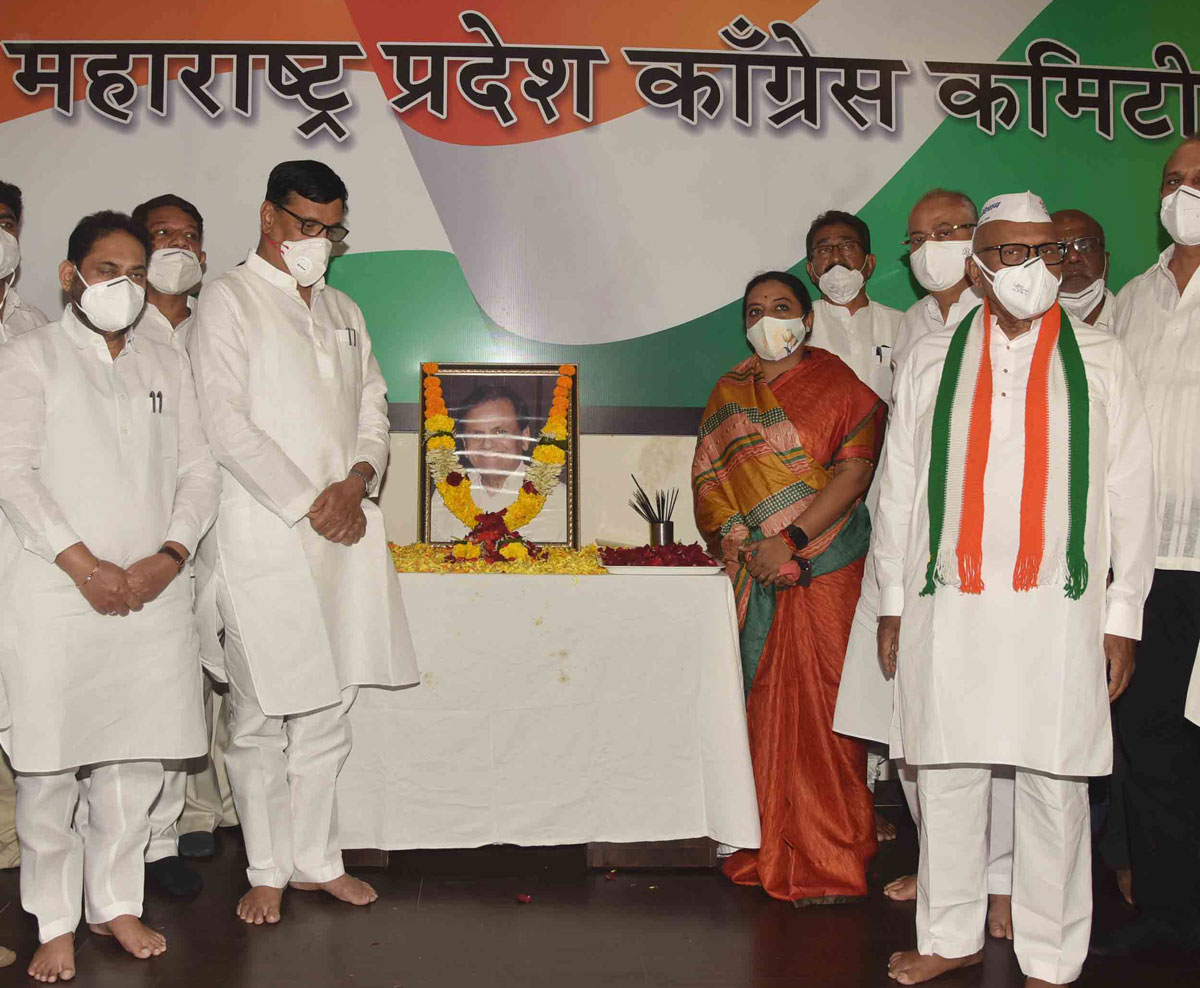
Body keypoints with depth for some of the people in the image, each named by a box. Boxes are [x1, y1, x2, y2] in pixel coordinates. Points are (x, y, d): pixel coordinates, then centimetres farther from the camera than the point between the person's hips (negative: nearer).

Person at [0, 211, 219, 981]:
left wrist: (170, 556, -6)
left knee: (136, 760, 8)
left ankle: (117, 902, 23)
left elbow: (199, 471, 11)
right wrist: (84, 564, -14)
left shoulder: (168, 366, 17)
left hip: (154, 591, 4)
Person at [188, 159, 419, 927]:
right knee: (263, 715, 0)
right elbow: (225, 421, -10)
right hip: (263, 535, -6)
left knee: (328, 707, 10)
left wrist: (357, 482, -4)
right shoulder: (229, 300, 0)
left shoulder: (343, 311, 20)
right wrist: (307, 503, -12)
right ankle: (267, 872, 13)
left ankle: (316, 859, 21)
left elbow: (373, 405, 16)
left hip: (344, 532, 6)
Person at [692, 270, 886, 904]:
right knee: (758, 702, 4)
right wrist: (736, 537, -7)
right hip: (752, 566, 4)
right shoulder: (728, 393, 15)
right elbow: (707, 477, 10)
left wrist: (791, 539, -16)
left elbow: (855, 472, -9)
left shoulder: (838, 384, 2)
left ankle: (829, 862, 5)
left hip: (824, 562, -4)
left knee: (819, 704, -4)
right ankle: (763, 851, 15)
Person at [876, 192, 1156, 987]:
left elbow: (1130, 493, 7)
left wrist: (1123, 615, 1)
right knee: (945, 770, 7)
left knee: (1054, 783, 1)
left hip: (1056, 609, -1)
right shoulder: (931, 361, 12)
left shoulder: (1100, 361, 9)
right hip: (947, 604, 2)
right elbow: (899, 484, 12)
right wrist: (894, 600, 9)